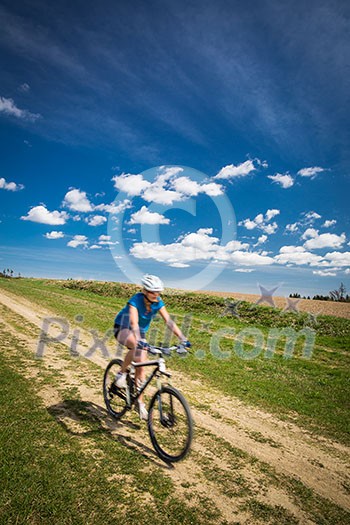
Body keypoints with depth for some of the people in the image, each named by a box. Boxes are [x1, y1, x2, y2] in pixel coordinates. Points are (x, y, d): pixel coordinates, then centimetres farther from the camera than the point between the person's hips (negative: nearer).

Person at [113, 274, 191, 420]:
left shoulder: (158, 302, -16)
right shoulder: (135, 301, -30)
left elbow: (169, 321, -22)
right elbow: (134, 322, -43)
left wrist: (183, 339, -33)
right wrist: (139, 341, -60)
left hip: (141, 332, 5)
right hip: (123, 329, -5)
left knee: (141, 367, -3)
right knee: (136, 346, -38)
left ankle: (140, 402, 13)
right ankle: (121, 373, -15)